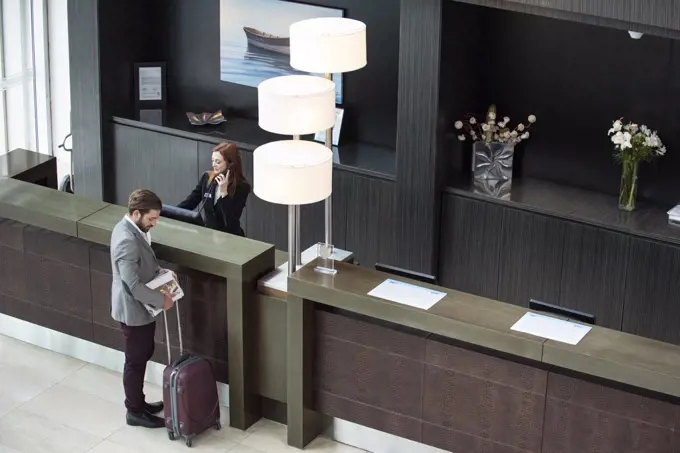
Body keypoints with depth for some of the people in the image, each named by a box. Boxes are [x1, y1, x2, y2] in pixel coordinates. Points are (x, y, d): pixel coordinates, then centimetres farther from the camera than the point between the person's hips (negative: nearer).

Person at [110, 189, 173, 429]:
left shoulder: (131, 228, 1)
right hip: (133, 309, -10)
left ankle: (138, 402, 38)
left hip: (140, 307, 10)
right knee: (136, 360, 6)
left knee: (143, 355, 22)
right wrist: (161, 299, -20)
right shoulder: (127, 241, -31)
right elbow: (134, 286, -30)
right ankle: (135, 412, 22)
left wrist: (161, 272, 2)